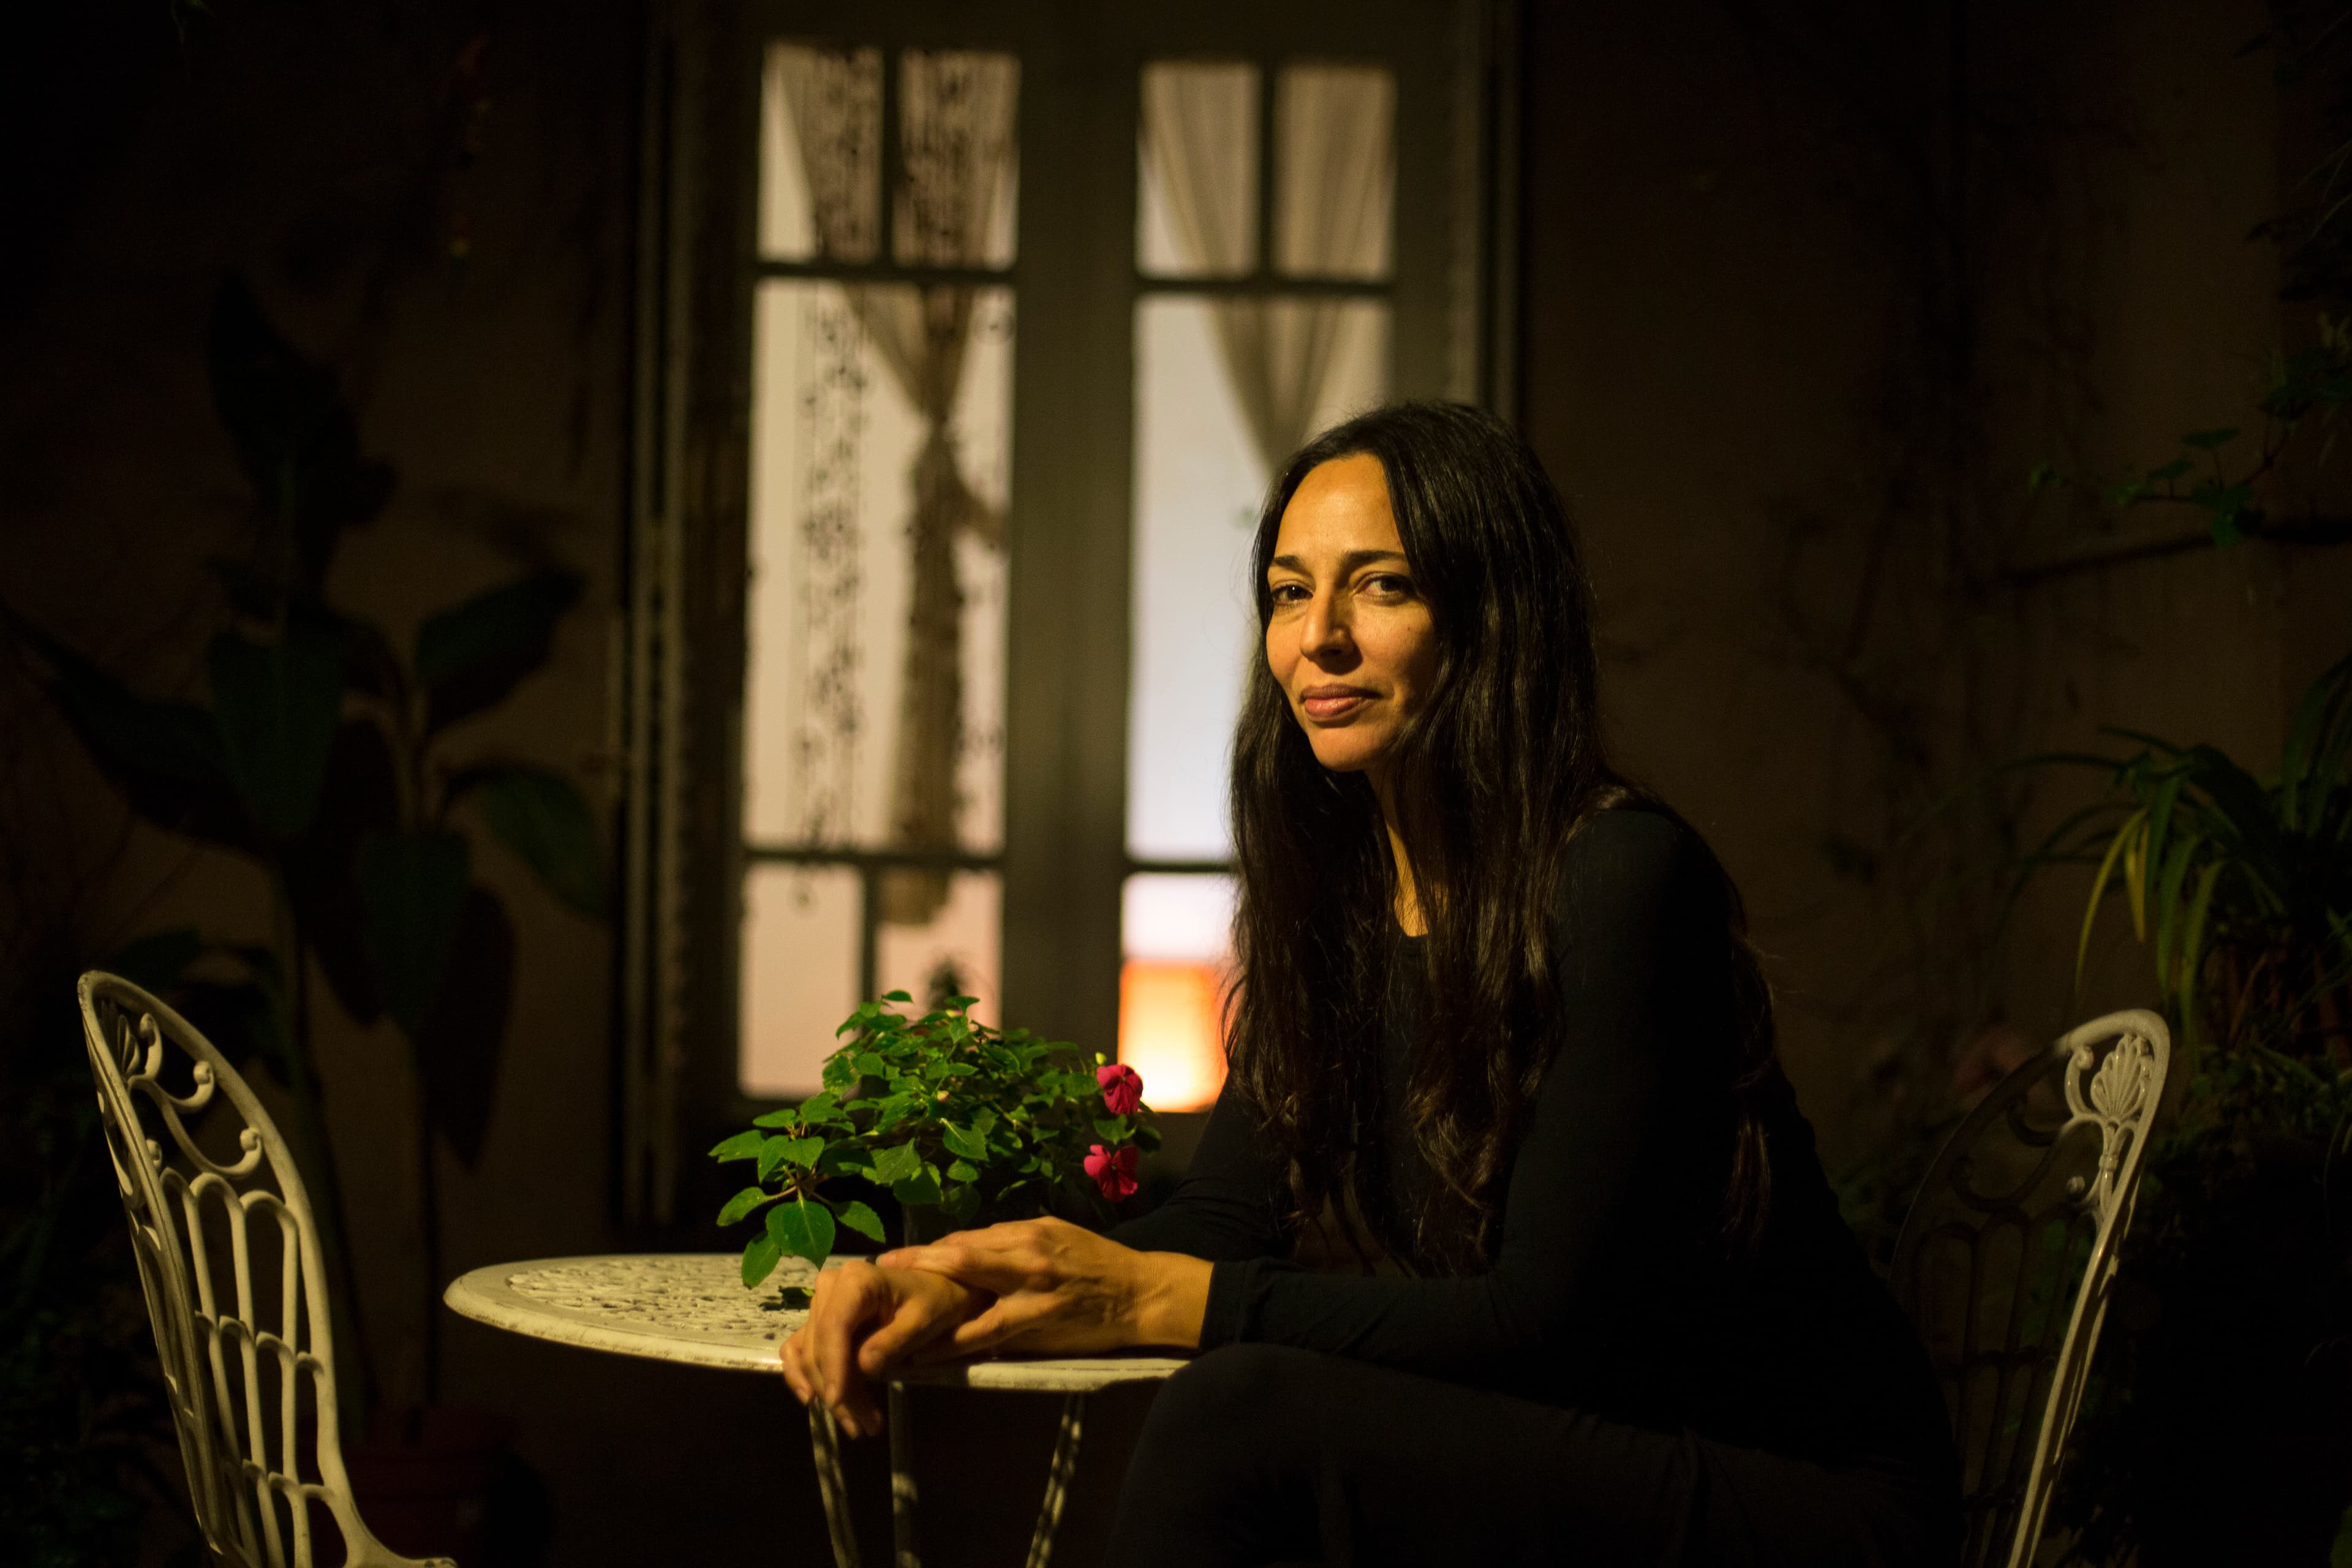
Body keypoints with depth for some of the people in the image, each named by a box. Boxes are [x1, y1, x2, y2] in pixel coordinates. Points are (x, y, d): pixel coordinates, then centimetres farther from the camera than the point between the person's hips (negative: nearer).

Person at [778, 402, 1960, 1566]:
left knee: (1248, 1418, -26)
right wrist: (963, 1289, -13)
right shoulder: (1341, 899, 6)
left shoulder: (1625, 881, -19)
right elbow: (1221, 1214, 5)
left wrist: (1153, 1298, -24)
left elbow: (1546, 1317, -21)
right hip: (1574, 1470, 6)